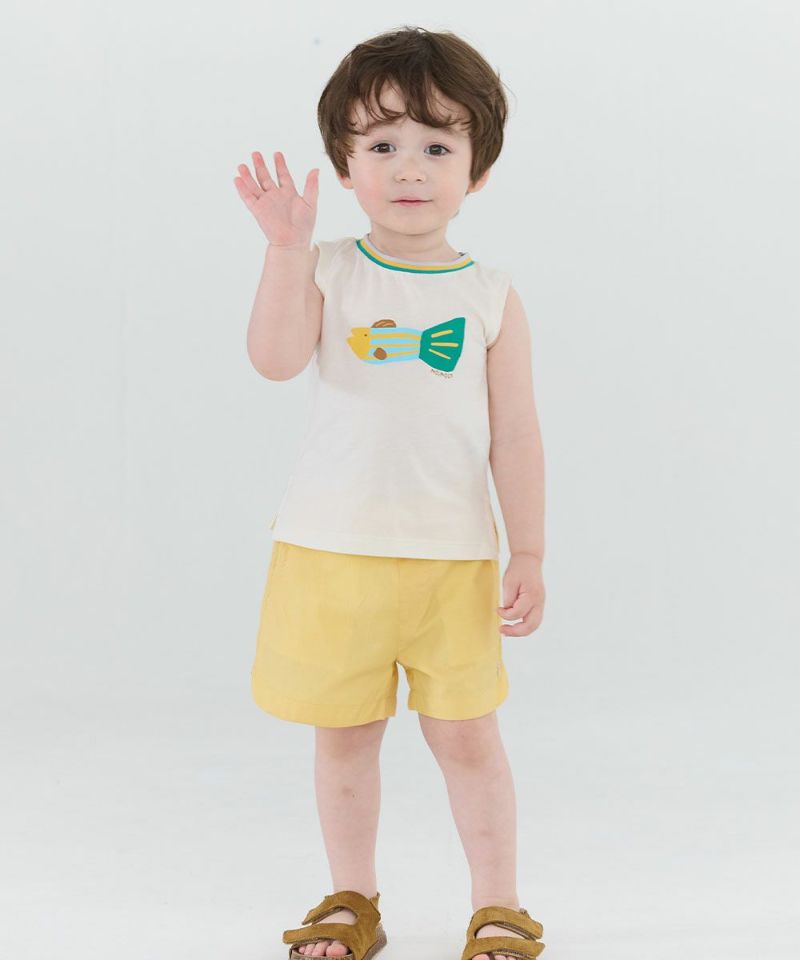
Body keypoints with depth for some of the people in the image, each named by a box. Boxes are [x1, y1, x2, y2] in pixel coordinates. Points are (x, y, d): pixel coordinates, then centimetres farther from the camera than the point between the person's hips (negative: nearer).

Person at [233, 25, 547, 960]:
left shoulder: (489, 296, 0)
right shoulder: (328, 271, -2)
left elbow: (514, 434, 0)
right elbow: (274, 359, -19)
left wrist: (529, 553, -2)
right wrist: (286, 249, -28)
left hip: (452, 558, -1)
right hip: (331, 554, 1)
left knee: (466, 736, 6)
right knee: (343, 734, 12)